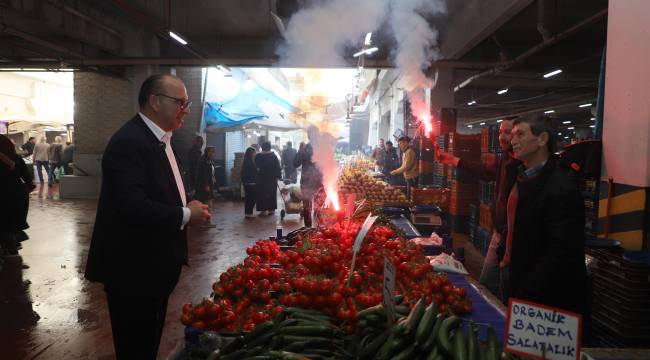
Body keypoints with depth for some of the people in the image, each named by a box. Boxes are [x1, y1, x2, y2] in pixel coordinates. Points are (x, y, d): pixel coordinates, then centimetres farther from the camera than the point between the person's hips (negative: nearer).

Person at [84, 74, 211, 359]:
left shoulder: (160, 139, 11)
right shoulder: (129, 142, -22)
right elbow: (132, 205, -31)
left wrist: (188, 207, 3)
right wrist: (185, 215, -21)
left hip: (155, 264, 10)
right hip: (134, 268, -9)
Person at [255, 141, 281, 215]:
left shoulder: (258, 156, -6)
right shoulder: (274, 156, -6)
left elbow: (256, 167, 0)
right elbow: (277, 167, -5)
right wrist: (278, 176, 2)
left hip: (262, 178, -1)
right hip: (272, 178, 1)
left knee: (263, 193, 4)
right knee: (272, 193, 11)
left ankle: (264, 209, 1)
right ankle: (271, 209, 14)